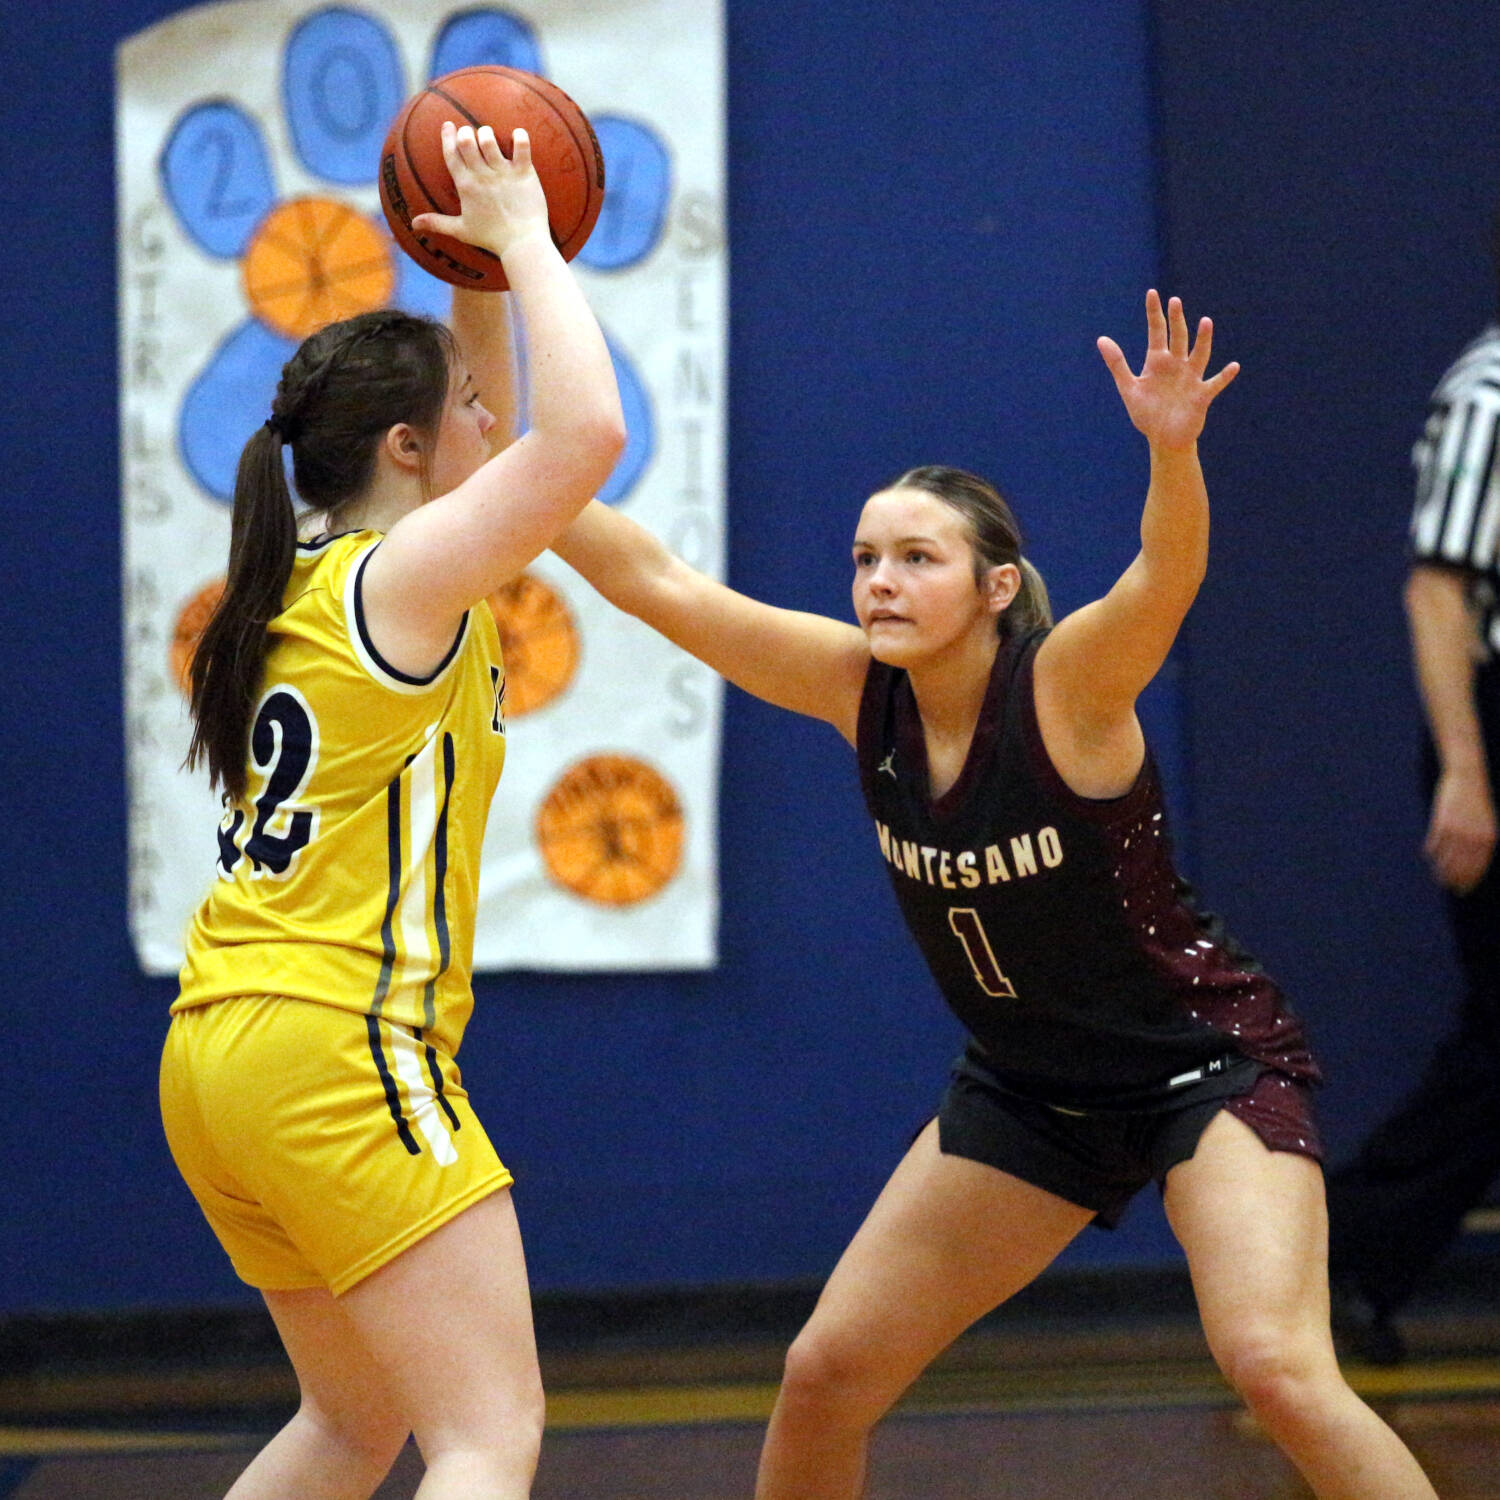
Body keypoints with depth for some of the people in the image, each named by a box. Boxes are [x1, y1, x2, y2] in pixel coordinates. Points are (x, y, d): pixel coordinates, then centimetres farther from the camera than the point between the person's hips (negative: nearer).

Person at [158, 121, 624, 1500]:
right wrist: (521, 238, -8)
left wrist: (481, 283, 24)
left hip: (219, 1059, 10)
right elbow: (590, 431, -21)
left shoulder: (302, 582, 16)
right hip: (339, 1051, -10)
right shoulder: (404, 577, -9)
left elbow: (516, 447, 33)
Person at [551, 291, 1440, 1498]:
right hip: (1029, 1088, 6)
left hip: (1207, 1067, -6)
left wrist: (1172, 448, -62)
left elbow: (1164, 581, -43)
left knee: (1277, 1368, -24)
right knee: (828, 1372, 5)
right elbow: (655, 581, -11)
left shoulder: (1067, 686, -23)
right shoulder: (862, 688, -9)